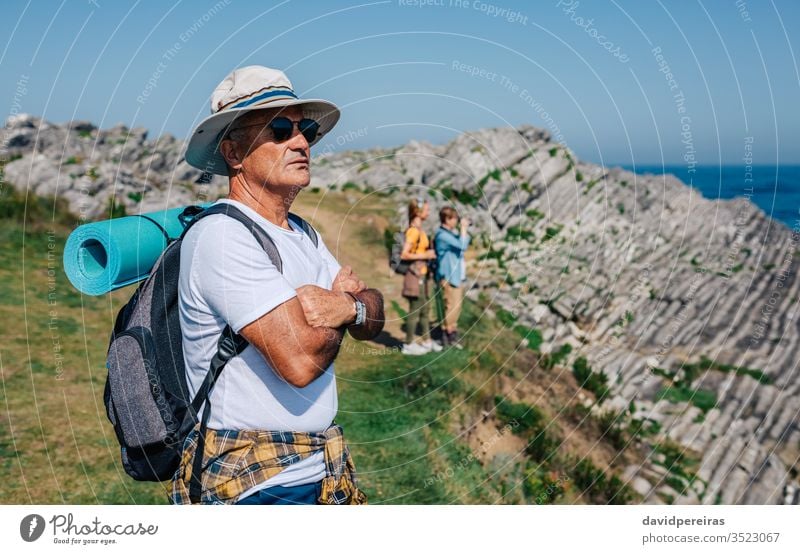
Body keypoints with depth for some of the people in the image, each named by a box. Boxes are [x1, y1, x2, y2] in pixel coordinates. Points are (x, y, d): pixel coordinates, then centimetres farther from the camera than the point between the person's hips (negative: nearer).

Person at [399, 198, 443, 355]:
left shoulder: (419, 229, 11)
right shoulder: (413, 231, -17)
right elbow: (404, 254, -22)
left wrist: (429, 253, 6)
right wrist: (425, 255, -17)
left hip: (422, 274, 10)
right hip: (415, 274, -10)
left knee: (425, 309, 17)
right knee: (415, 310, -1)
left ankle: (426, 341, 28)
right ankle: (408, 345, 9)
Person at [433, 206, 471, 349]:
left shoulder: (451, 233, 14)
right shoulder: (442, 235, -18)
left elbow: (464, 243, 23)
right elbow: (462, 245, -23)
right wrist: (463, 228, -15)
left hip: (456, 275, 10)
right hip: (448, 277, -10)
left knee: (456, 306, 15)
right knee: (452, 306, -7)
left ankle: (451, 332, 24)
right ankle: (448, 335, 1)